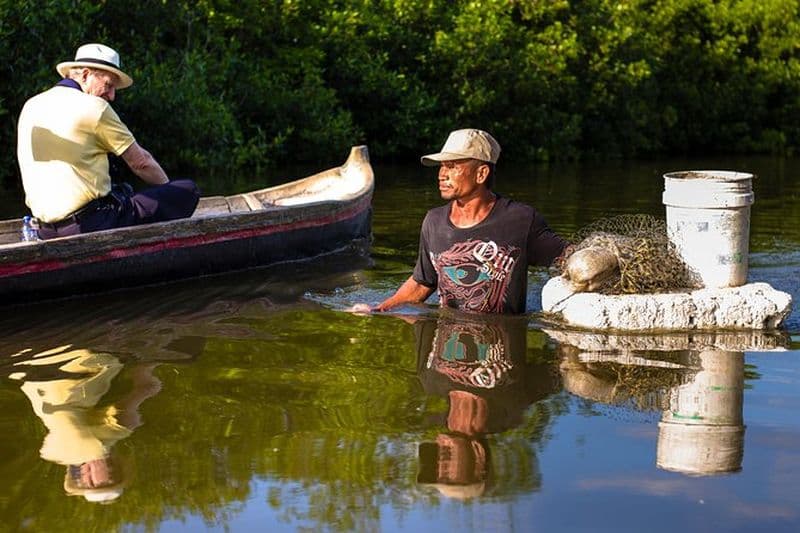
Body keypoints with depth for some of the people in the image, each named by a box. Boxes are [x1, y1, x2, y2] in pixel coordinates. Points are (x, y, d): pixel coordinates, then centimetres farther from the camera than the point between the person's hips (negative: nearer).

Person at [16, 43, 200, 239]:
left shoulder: (30, 107, 15)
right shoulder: (93, 107, -7)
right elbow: (141, 162, 0)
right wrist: (168, 188, 17)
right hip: (89, 222, -8)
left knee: (124, 191, 37)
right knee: (187, 191, -4)